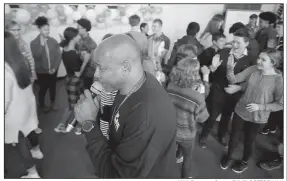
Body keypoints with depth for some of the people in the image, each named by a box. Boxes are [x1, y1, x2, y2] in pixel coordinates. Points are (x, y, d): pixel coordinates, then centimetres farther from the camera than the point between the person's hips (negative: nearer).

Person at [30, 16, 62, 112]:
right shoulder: (34, 43, -7)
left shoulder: (53, 41, -3)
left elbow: (58, 55, -3)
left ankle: (53, 103, 37)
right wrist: (42, 45, -23)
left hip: (53, 70, 2)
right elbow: (36, 56, -19)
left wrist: (55, 67, -10)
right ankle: (42, 105, 34)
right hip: (41, 71, -2)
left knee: (52, 87, 14)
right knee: (43, 88, 10)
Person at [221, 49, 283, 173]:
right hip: (240, 110, 3)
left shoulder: (278, 79, -20)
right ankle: (228, 156, 46)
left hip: (257, 117, -2)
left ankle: (244, 162, 47)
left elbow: (280, 104, -13)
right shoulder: (253, 69, -12)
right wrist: (230, 69, -30)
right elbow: (233, 80, -12)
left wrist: (260, 107, -22)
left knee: (249, 141, 18)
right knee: (234, 136, 18)